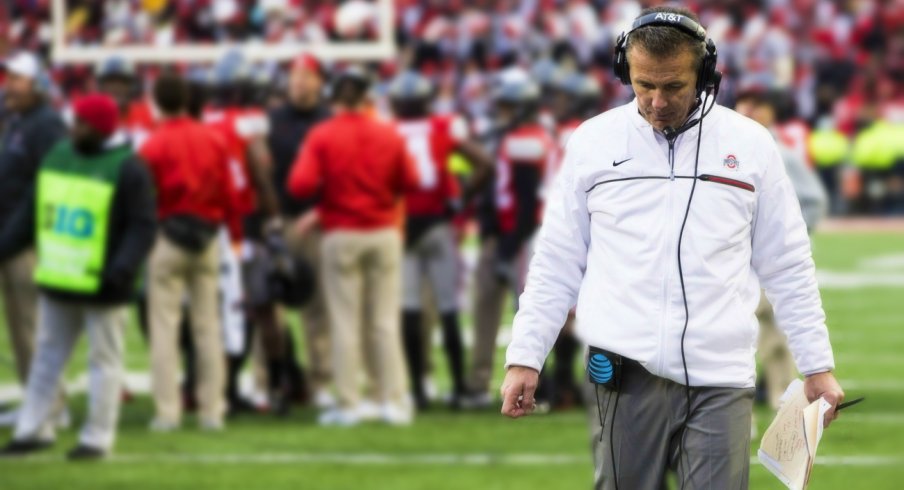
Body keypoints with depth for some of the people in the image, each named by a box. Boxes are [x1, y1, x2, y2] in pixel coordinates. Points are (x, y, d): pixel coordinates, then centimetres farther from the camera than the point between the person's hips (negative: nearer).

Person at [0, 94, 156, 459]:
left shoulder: (127, 169, -11)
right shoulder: (58, 155, 8)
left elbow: (142, 227, -14)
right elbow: (33, 211, 16)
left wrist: (122, 268, -27)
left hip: (101, 289, -7)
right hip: (56, 279, 7)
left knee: (104, 360, 3)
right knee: (47, 355, 14)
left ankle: (97, 438, 8)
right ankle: (34, 429, 22)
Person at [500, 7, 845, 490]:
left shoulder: (751, 144, 6)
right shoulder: (593, 141, 6)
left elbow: (789, 269, 10)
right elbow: (557, 265, 10)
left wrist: (818, 366, 8)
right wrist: (524, 357, 5)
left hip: (721, 379, 0)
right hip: (625, 374, 1)